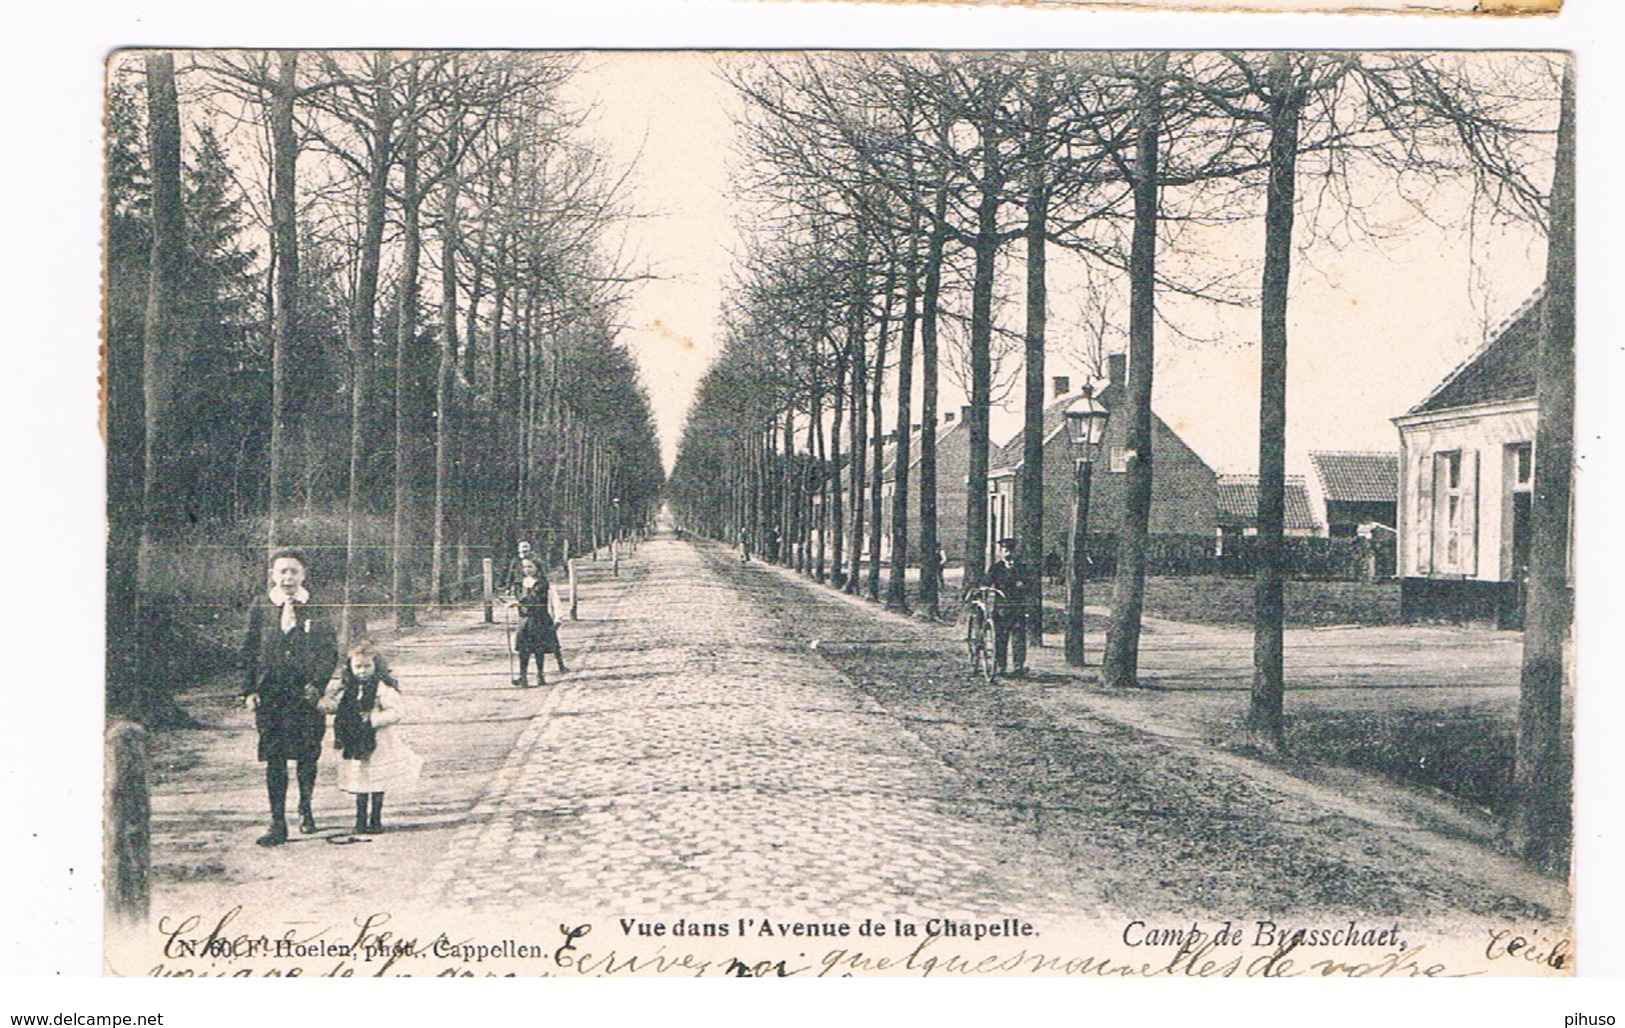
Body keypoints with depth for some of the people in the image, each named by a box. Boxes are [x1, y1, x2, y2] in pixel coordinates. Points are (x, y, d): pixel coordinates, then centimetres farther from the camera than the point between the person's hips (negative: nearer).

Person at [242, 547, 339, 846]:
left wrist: (317, 684, -9)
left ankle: (305, 810, 32)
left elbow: (330, 651, 4)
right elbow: (249, 651, 7)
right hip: (270, 695, 0)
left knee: (307, 756, 8)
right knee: (274, 760, -3)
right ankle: (278, 825, 3)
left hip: (306, 695, 0)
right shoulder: (261, 608, 4)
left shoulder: (316, 609, 2)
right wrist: (249, 691, -1)